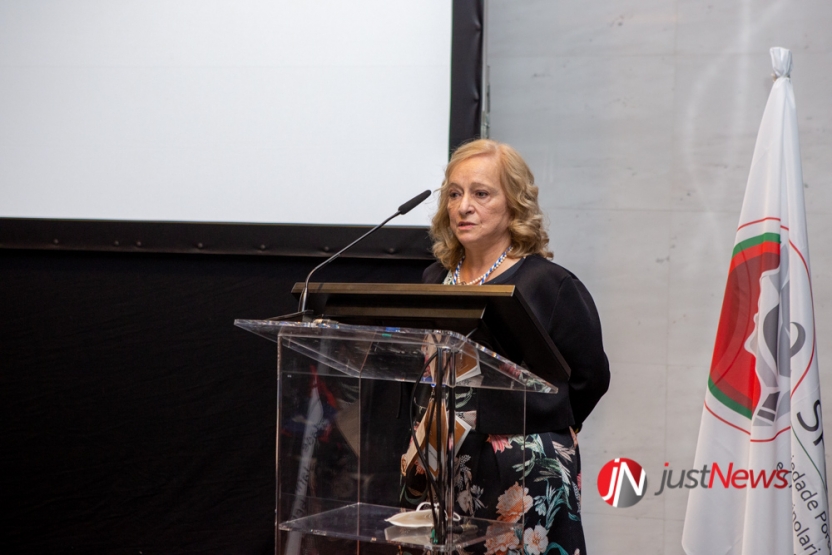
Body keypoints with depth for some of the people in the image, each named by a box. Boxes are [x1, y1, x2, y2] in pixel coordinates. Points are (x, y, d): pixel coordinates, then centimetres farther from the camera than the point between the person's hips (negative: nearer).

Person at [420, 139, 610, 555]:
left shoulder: (549, 284, -7)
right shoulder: (436, 279, 9)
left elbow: (591, 377, 0)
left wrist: (533, 428, 6)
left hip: (527, 477, -5)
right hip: (445, 470, 5)